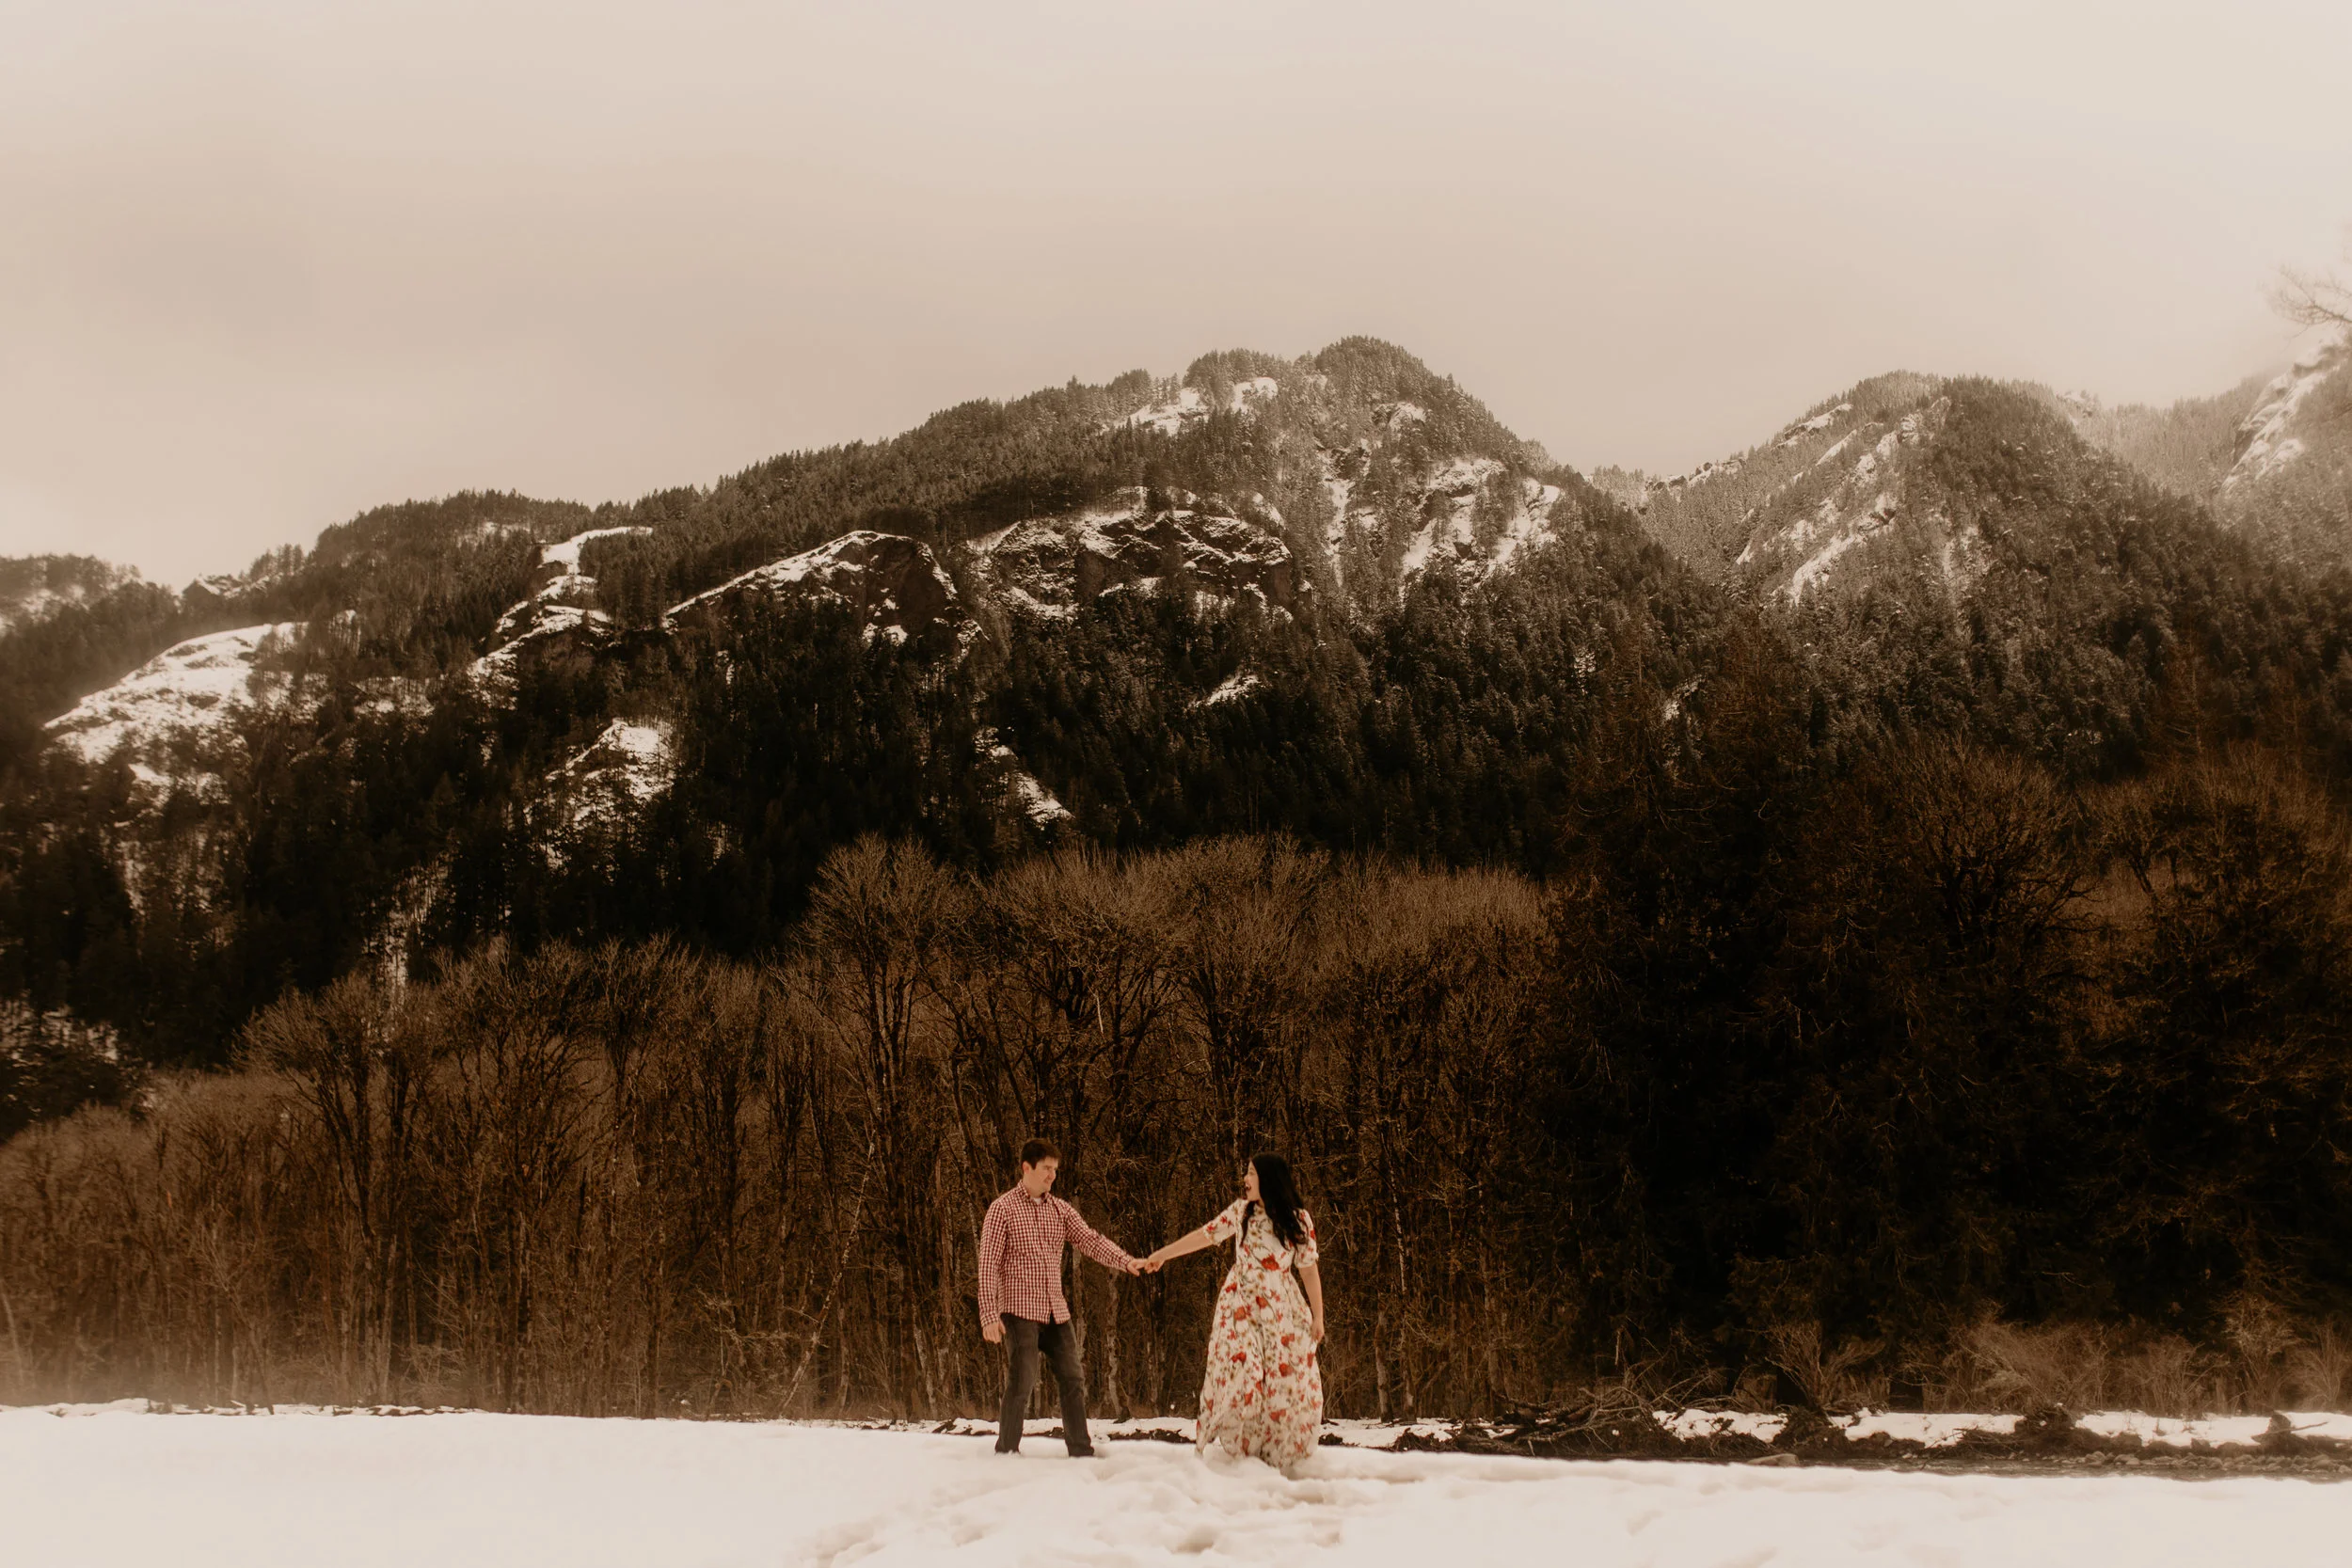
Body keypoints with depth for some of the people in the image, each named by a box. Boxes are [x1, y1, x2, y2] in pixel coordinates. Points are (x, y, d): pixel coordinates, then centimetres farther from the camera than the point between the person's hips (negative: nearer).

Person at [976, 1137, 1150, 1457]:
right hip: (1020, 1311, -6)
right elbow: (988, 1265, -8)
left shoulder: (1060, 1209, 11)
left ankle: (1082, 1452, 15)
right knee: (1021, 1384, -7)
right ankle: (1006, 1453, 6)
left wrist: (1126, 1262, -17)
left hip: (1056, 1312, 6)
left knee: (1073, 1380, 7)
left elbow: (1090, 1240, 0)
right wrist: (989, 1316, -15)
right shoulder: (1003, 1209, -5)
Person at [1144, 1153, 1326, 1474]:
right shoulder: (1241, 1210, 1)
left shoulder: (1299, 1219, -3)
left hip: (1283, 1309, 0)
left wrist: (1317, 1316, -2)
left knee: (1290, 1381, -2)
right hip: (1241, 1306, 0)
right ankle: (1241, 1454, 2)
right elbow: (1206, 1234, 8)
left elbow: (1309, 1268, -1)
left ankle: (1280, 1459, 12)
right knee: (1241, 1373, -10)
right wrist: (1163, 1254, 11)